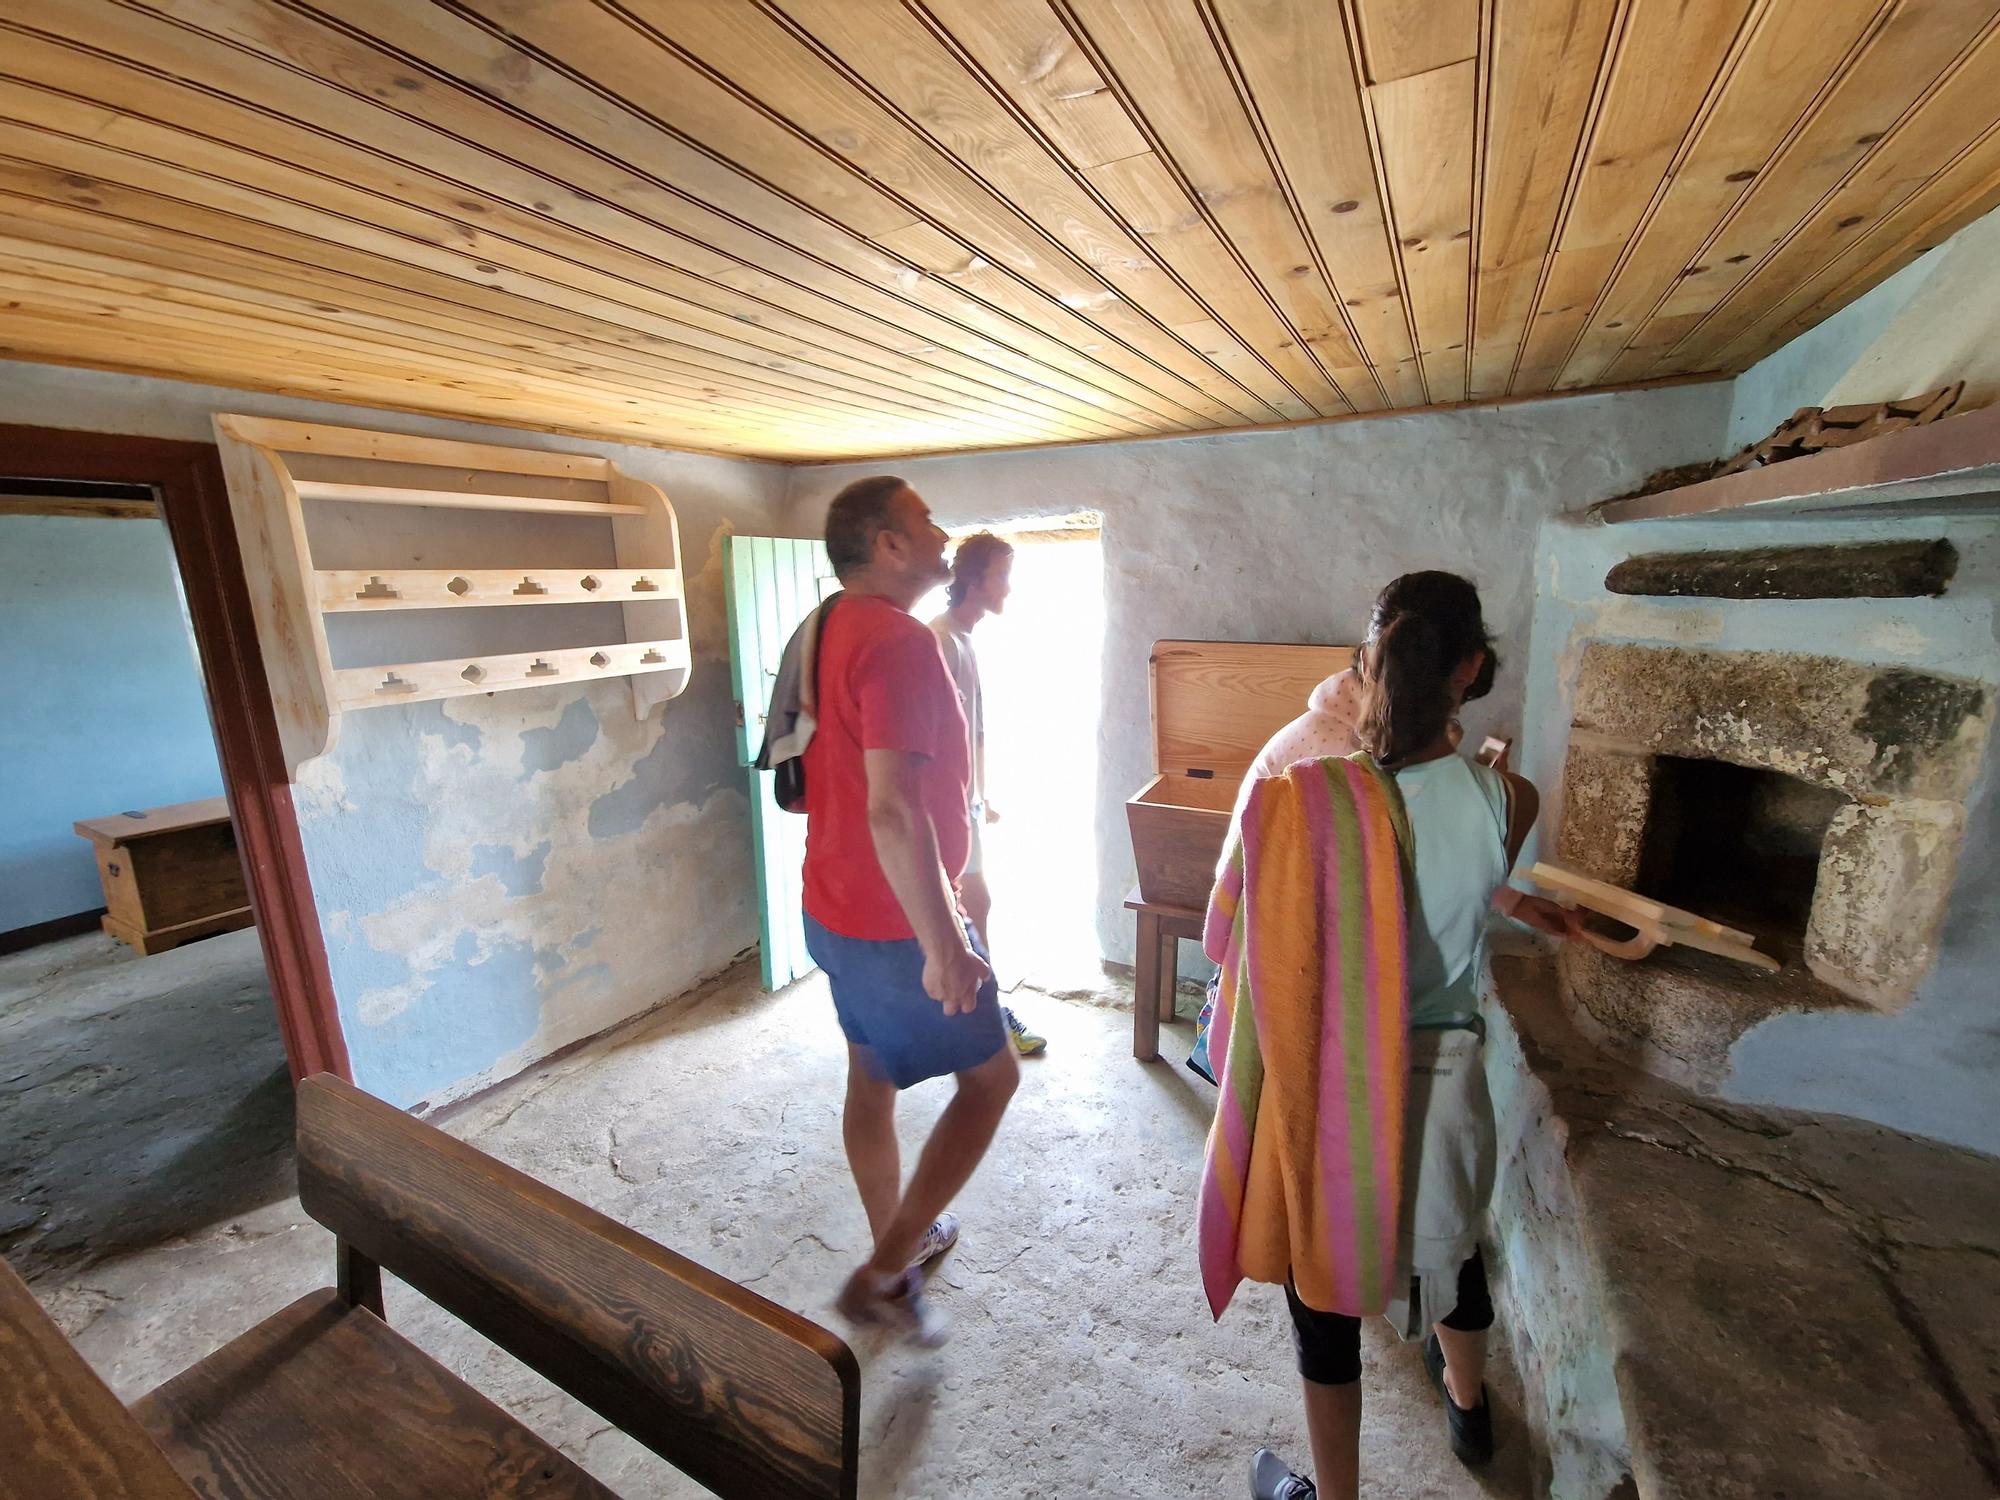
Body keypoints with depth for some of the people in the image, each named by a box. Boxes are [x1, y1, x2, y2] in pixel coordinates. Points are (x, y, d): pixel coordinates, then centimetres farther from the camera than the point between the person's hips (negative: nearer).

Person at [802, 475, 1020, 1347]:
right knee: (990, 1077, 10)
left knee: (873, 1076, 23)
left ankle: (899, 1243, 44)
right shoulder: (900, 642, -24)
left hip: (834, 907, 9)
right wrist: (945, 948, -26)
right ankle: (886, 1274, 17)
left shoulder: (828, 632, 7)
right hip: (895, 924, -9)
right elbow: (893, 809, -32)